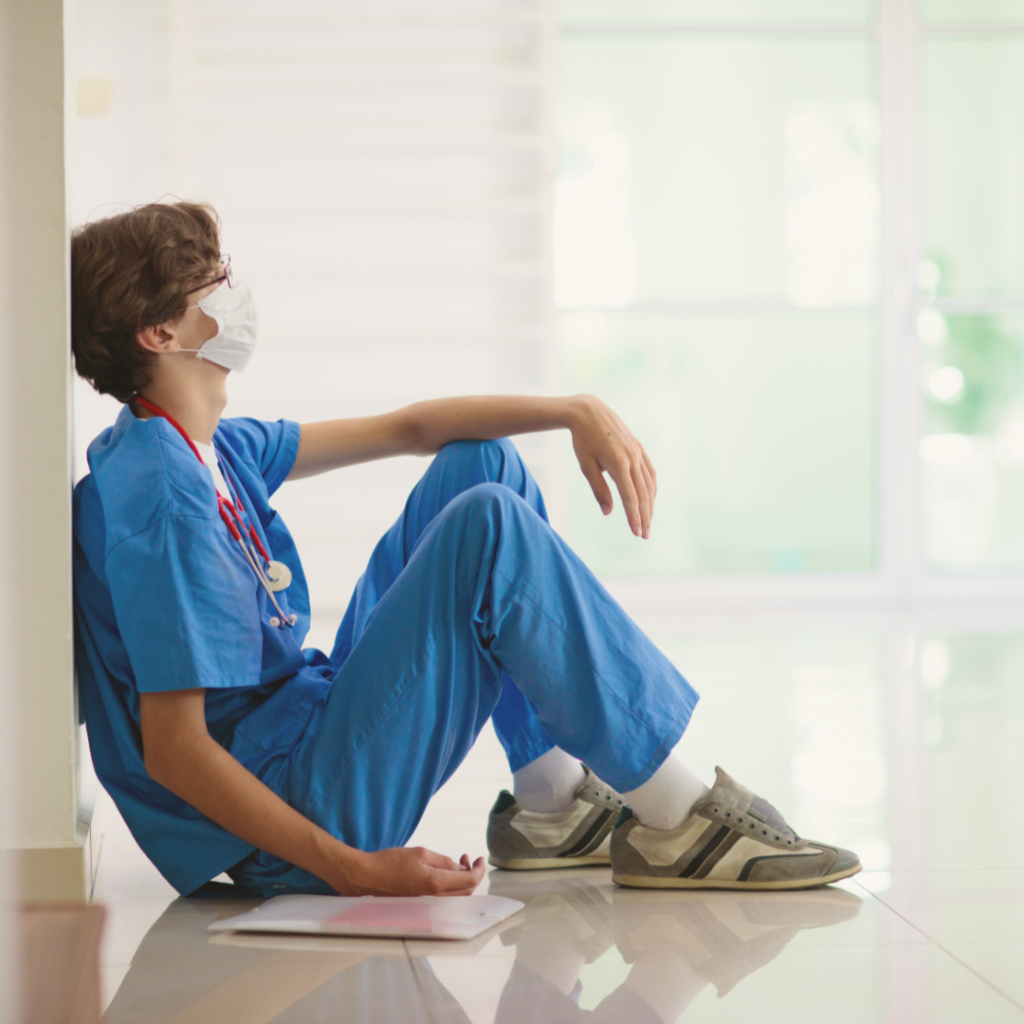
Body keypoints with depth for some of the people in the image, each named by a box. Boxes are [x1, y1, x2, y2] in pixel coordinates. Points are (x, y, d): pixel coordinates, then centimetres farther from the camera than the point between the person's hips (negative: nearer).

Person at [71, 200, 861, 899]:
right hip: (287, 811, -10)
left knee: (480, 466, 13)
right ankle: (677, 819, -14)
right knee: (487, 526, -23)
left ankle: (551, 799, 12)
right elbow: (172, 753, -25)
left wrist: (574, 411, 2)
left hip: (313, 722, 10)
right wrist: (356, 870, -26)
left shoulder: (214, 448, 9)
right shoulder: (163, 499, -21)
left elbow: (407, 429, 16)